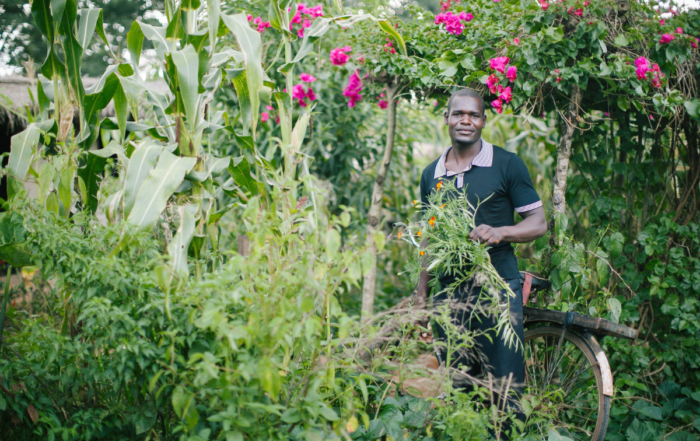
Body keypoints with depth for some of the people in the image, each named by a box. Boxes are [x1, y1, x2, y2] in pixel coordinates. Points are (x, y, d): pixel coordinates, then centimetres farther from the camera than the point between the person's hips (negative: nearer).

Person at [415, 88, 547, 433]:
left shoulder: (507, 165, 0)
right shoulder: (431, 175, 12)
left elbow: (538, 223, -1)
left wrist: (499, 232, -20)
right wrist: (420, 294, 14)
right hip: (449, 291, 4)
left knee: (505, 386, -4)